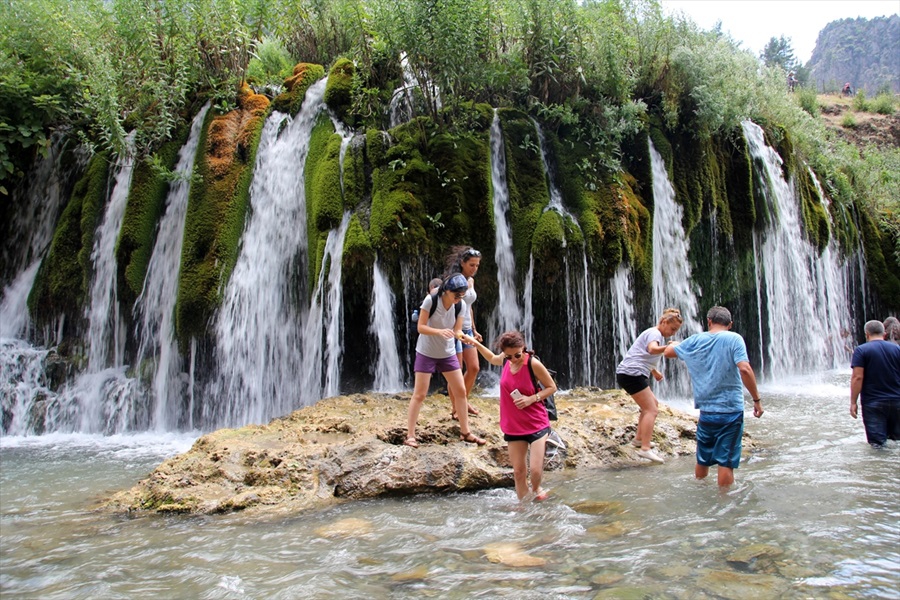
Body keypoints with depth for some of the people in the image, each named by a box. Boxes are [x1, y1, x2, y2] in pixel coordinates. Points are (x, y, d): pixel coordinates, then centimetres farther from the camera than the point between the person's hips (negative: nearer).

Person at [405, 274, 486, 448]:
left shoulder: (461, 305, -9)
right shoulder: (430, 300, -22)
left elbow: (457, 330, -6)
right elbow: (421, 327, -20)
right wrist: (440, 331, -36)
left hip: (448, 353, 5)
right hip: (426, 353, -4)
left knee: (460, 391, 6)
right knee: (419, 394, -2)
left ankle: (465, 432, 20)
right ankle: (410, 435, 8)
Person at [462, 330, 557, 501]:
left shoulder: (533, 364, -18)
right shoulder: (505, 360, -3)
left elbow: (552, 387, -7)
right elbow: (493, 359, 23)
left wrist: (532, 398, -20)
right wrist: (476, 343, 16)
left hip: (537, 425, -4)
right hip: (513, 427, 4)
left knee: (536, 470, -8)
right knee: (518, 471, 8)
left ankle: (536, 490, 26)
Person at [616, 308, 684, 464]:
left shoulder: (656, 334, 23)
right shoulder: (654, 333, -10)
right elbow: (652, 349, -33)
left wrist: (655, 372, 28)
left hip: (630, 374, 11)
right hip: (632, 374, -11)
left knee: (652, 404, 22)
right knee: (651, 410, -12)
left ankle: (638, 439, 26)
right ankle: (645, 449, -16)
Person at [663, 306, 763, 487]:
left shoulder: (695, 340, 5)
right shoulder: (733, 339, -6)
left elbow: (667, 352, 20)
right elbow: (744, 369, -20)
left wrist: (674, 344, 41)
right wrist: (756, 399, -12)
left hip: (706, 410, 4)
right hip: (731, 410, -4)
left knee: (702, 461, 17)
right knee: (726, 462, 1)